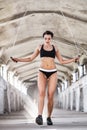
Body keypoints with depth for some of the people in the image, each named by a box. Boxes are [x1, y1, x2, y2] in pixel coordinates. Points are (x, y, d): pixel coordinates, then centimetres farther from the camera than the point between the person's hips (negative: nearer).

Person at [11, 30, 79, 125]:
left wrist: (73, 60, 0)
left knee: (50, 96, -7)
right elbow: (30, 58, 12)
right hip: (42, 72, -1)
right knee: (41, 93, -21)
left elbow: (61, 61, 13)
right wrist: (18, 59, 1)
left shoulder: (55, 48, 10)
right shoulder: (40, 47, 8)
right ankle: (40, 116, -35)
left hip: (53, 72, 1)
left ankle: (49, 118, 7)